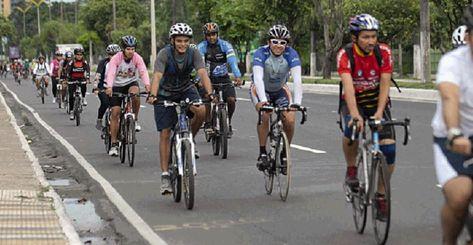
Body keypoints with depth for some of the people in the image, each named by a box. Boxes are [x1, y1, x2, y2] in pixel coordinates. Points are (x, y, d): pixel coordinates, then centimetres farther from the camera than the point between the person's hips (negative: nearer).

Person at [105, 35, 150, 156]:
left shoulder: (137, 58, -15)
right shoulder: (116, 58, -19)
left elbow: (143, 72, -28)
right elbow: (111, 73, -31)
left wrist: (147, 85, -47)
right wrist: (109, 87, -49)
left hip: (131, 83, 0)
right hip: (117, 85, 0)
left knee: (135, 92, -36)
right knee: (115, 112, -8)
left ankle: (135, 120, -13)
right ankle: (114, 144, -1)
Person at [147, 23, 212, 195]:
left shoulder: (193, 54, -17)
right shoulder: (165, 54, -22)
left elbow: (202, 73, -29)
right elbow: (157, 76, -34)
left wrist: (209, 93, -46)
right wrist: (153, 95, -52)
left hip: (186, 90, 2)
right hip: (165, 94, -2)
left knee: (201, 112, -29)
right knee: (165, 134, -6)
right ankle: (165, 176, -1)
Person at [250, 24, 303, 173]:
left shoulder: (291, 54, -24)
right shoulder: (261, 53, -28)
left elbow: (297, 79, -34)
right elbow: (258, 78, -40)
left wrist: (297, 102, -48)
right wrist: (263, 100, -55)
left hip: (280, 90, 2)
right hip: (260, 89, -2)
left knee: (290, 120, -18)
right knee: (264, 114, -31)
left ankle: (284, 154, 5)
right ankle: (262, 154, -18)